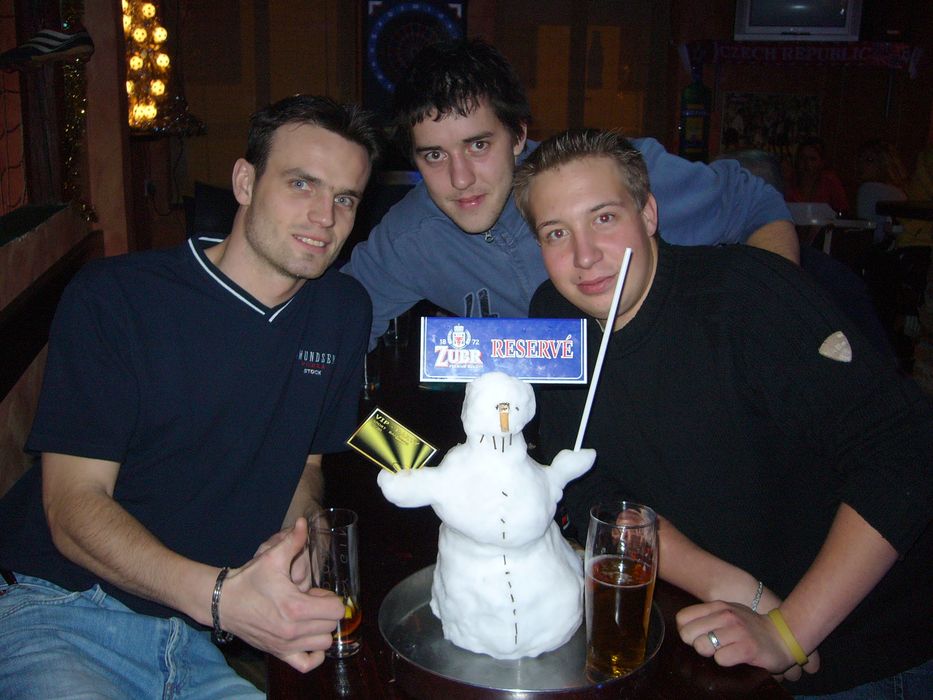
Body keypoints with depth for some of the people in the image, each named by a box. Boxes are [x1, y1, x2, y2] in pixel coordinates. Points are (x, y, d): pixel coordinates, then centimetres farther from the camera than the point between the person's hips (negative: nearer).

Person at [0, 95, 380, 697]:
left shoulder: (343, 310, 7)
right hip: (61, 614, -5)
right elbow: (72, 508, -13)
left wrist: (293, 540, -5)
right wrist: (220, 595, -29)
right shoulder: (113, 298, -9)